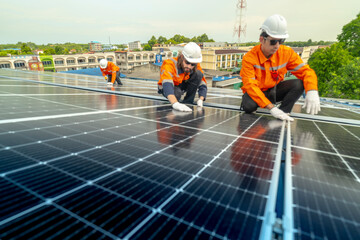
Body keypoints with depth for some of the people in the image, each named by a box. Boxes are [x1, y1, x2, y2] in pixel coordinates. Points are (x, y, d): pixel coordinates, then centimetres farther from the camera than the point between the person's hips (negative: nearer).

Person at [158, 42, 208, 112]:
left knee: (198, 74, -22)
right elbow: (167, 85, -51)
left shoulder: (196, 67, -19)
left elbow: (203, 85, -17)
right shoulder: (169, 65, -35)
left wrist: (200, 100, -36)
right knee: (177, 93, -39)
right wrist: (175, 104, -67)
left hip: (183, 85, 4)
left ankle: (188, 102, -13)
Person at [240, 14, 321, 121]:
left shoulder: (287, 53, -8)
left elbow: (306, 71, -8)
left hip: (274, 90, 4)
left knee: (298, 84, -20)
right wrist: (271, 107, -40)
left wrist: (312, 92, -32)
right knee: (249, 105, -37)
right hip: (256, 92, -4)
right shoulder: (249, 58, -22)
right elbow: (250, 85, -31)